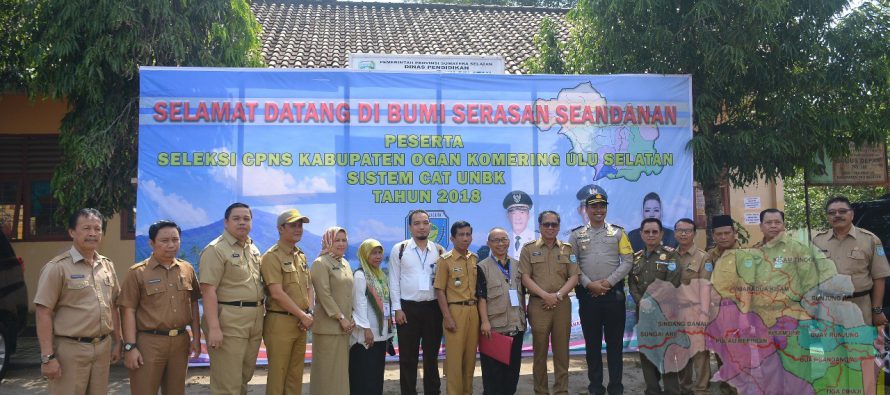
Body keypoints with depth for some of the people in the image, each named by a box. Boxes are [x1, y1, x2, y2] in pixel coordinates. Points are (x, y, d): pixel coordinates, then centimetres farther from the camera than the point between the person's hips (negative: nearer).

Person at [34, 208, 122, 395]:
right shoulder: (57, 267, -10)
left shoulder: (107, 265, 9)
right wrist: (47, 357, -15)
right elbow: (44, 314, -12)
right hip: (70, 350, -6)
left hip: (103, 347, 6)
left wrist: (117, 342, 14)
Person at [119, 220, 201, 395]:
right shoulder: (137, 272, -5)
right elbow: (128, 311, -7)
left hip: (180, 341, 4)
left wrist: (196, 338, 10)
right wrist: (130, 346, -12)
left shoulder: (187, 269, 8)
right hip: (149, 342, -4)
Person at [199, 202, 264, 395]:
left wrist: (260, 318, 15)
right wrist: (213, 327, -24)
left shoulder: (253, 249, 14)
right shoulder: (216, 249, -10)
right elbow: (208, 290, -17)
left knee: (245, 376, 17)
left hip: (254, 322, 8)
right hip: (228, 323, -8)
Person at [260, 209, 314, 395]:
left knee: (296, 373, 13)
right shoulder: (272, 256, -11)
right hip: (280, 322, -7)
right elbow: (277, 293, -18)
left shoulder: (301, 256, 13)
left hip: (300, 323, 7)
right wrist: (303, 316, -14)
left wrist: (309, 314, -1)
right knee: (278, 373, 1)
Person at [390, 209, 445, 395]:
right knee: (408, 357, 6)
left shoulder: (439, 251, 6)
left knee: (432, 355, 11)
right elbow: (394, 281, 0)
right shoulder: (399, 249, 0)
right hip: (408, 308, -2)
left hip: (433, 308, 2)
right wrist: (397, 308, -6)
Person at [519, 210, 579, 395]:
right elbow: (525, 278, -3)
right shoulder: (529, 248, 4)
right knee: (540, 349, 3)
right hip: (538, 304, -2)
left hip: (562, 304, 2)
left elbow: (574, 277, 4)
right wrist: (545, 295, -13)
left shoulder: (567, 249, 10)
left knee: (562, 349, 4)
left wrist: (558, 295, -10)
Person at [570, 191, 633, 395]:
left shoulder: (618, 232, 6)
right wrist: (589, 284, -10)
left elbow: (627, 261, -1)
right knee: (592, 342, 7)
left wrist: (609, 282, -10)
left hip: (614, 293, 0)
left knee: (615, 342, 4)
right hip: (587, 294, 1)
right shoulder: (576, 234, 6)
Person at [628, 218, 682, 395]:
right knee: (645, 351, 7)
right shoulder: (636, 257, 13)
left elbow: (671, 284, -11)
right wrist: (641, 302, -10)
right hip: (643, 311, 5)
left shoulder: (670, 255, -2)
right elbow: (632, 283, 6)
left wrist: (653, 302, -16)